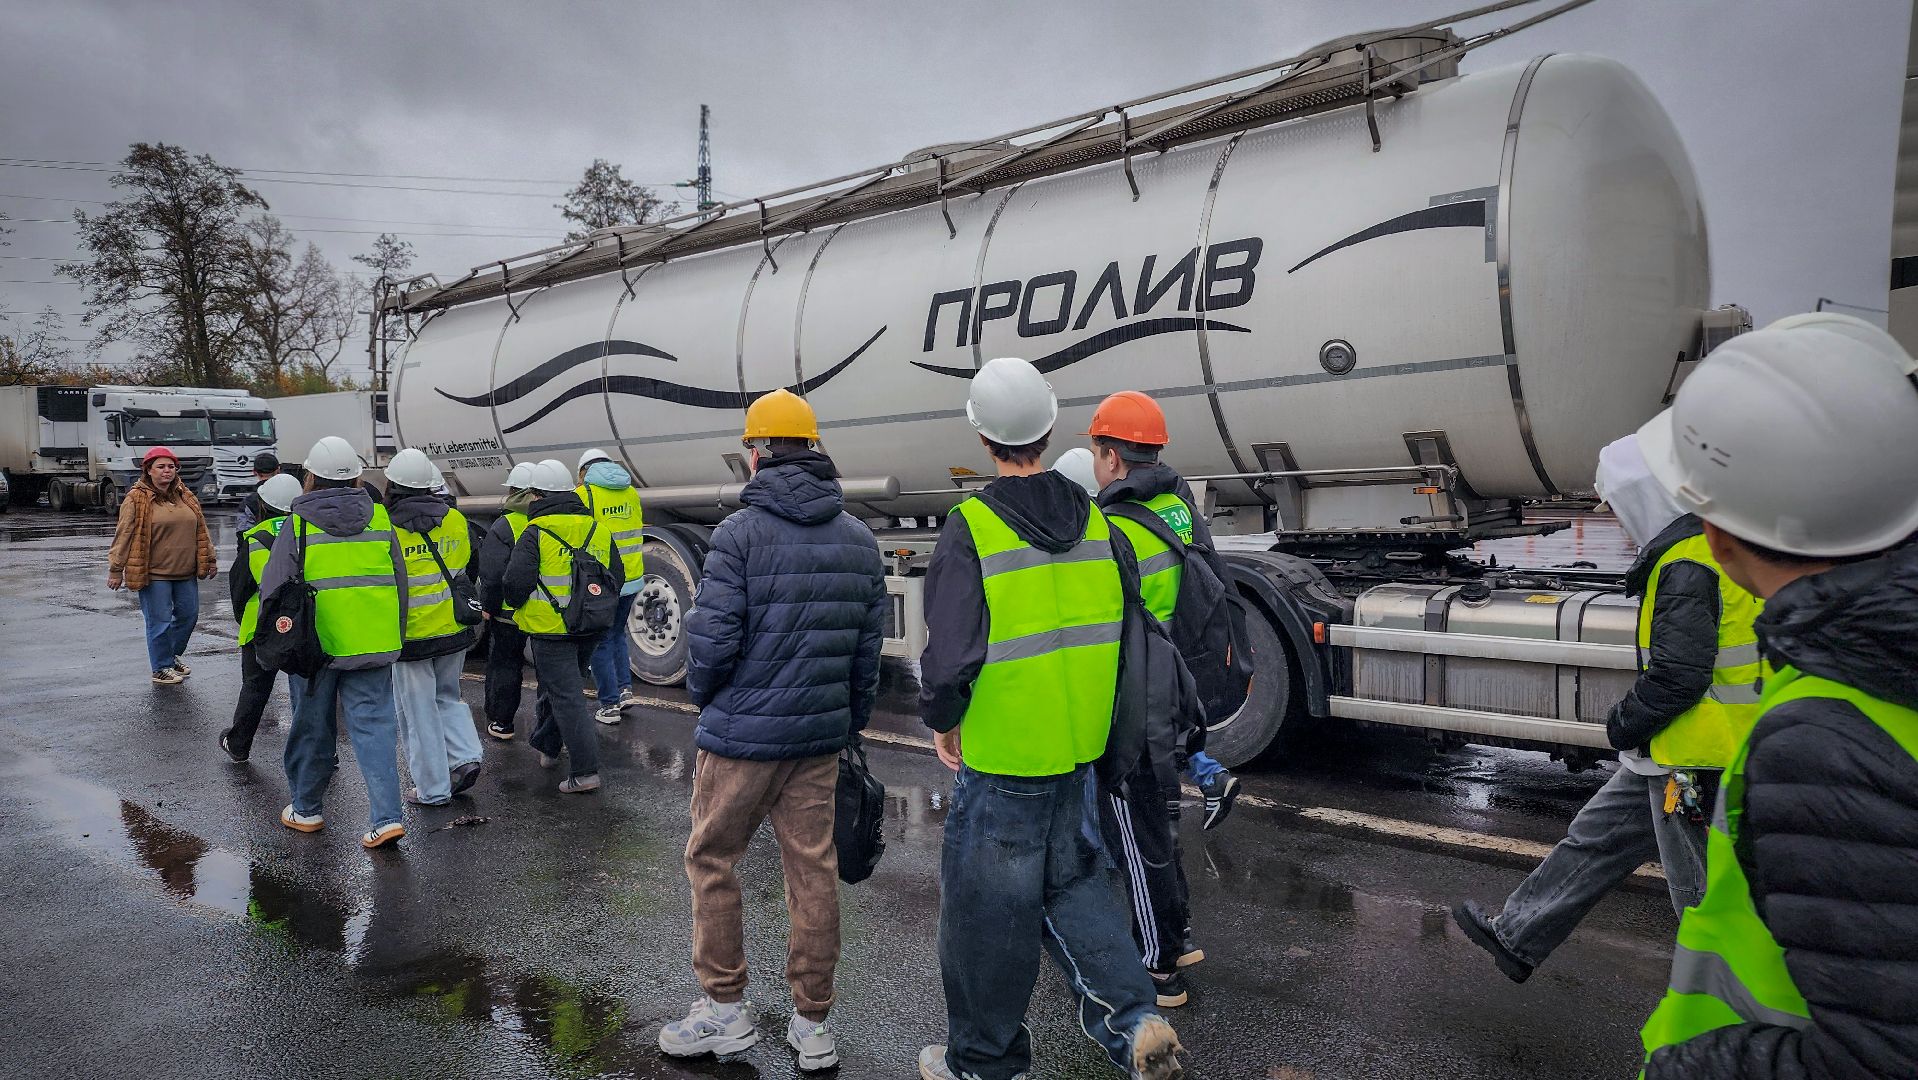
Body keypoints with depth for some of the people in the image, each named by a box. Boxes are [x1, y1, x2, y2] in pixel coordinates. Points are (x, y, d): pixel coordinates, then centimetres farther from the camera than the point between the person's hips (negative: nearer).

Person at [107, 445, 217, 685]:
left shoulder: (185, 496, 11)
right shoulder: (136, 499, -6)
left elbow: (200, 529, 17)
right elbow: (123, 535, -7)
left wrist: (209, 559, 17)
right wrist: (116, 570, -8)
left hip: (185, 572, 6)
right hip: (154, 573, -6)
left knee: (188, 615, 13)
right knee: (160, 621, 0)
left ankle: (172, 655, 34)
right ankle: (161, 668, 13)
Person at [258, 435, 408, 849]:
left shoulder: (298, 524, -6)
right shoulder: (380, 518, 3)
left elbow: (273, 589, -4)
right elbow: (400, 583, 9)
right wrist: (393, 636, 18)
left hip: (316, 646, -2)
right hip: (373, 645, 2)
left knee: (313, 728, 13)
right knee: (374, 725, 3)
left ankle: (306, 810, 29)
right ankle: (386, 816, -5)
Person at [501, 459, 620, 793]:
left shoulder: (535, 533, -12)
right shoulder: (598, 529, 7)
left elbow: (516, 581, -18)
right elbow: (615, 575, 12)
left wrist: (515, 602, 4)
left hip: (551, 628, -6)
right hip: (590, 628, 6)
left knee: (565, 696, -3)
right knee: (556, 686, 25)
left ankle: (585, 771, -7)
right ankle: (546, 746, 42)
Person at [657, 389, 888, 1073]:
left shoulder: (741, 534, -13)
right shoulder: (859, 539, 5)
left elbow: (711, 640, -15)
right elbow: (869, 648, 7)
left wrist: (703, 694, 6)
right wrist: (852, 724, 17)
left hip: (742, 734, -5)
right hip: (821, 736, 5)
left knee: (711, 861, 13)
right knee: (814, 870, 11)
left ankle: (726, 1010, 23)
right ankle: (812, 1026, 20)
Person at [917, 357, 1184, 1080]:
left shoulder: (971, 530, -17)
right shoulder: (1093, 521, 3)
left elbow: (951, 654, -21)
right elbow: (1115, 630, 9)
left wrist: (940, 719, -2)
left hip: (1000, 756, -6)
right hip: (1080, 748, 7)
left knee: (987, 906, 10)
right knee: (1069, 876, 24)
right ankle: (1132, 1019, 16)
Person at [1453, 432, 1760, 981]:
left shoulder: (1687, 565, -22)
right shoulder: (1722, 545, 10)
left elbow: (1677, 677, -26)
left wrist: (1623, 723, -9)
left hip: (1695, 761, -11)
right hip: (1673, 752, 11)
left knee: (1704, 899, 5)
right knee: (1595, 838, 17)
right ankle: (1515, 938, 27)